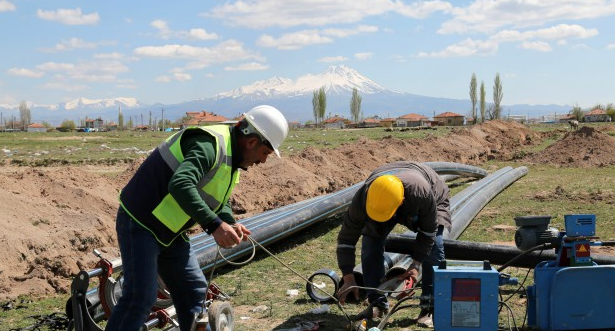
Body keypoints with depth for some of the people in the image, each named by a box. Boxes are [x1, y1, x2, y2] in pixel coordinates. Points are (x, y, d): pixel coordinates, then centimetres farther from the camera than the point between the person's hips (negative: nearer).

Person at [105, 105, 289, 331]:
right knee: (141, 296, -14)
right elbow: (180, 185, -39)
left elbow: (219, 200, 17)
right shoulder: (210, 145, -24)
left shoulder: (231, 155, 8)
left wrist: (229, 223, -4)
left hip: (170, 232, 10)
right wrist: (214, 225, -42)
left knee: (193, 289, 12)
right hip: (140, 223, -10)